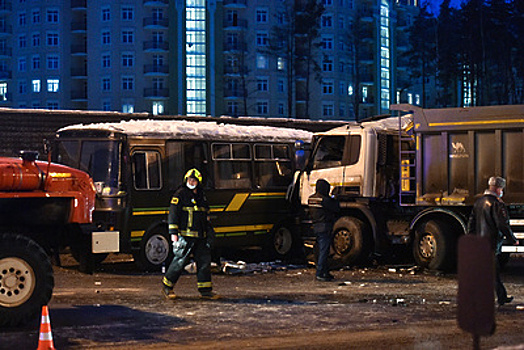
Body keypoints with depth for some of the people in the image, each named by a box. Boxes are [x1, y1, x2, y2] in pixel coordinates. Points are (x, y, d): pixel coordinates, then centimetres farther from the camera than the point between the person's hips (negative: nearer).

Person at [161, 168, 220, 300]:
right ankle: (166, 286, 11)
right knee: (180, 261, -3)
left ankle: (205, 290, 6)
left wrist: (208, 232, 26)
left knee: (204, 260, 2)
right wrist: (173, 233, -15)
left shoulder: (201, 196, 18)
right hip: (185, 235, -7)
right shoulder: (180, 194, -4)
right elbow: (173, 214, -9)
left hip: (200, 237, 7)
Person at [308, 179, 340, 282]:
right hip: (325, 227, -9)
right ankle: (320, 274, -6)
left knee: (321, 250, 16)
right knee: (324, 251, -5)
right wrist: (335, 200, 9)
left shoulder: (311, 198, 8)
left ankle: (325, 272, 23)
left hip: (315, 226, 9)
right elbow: (336, 208, -13)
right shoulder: (325, 200, -18)